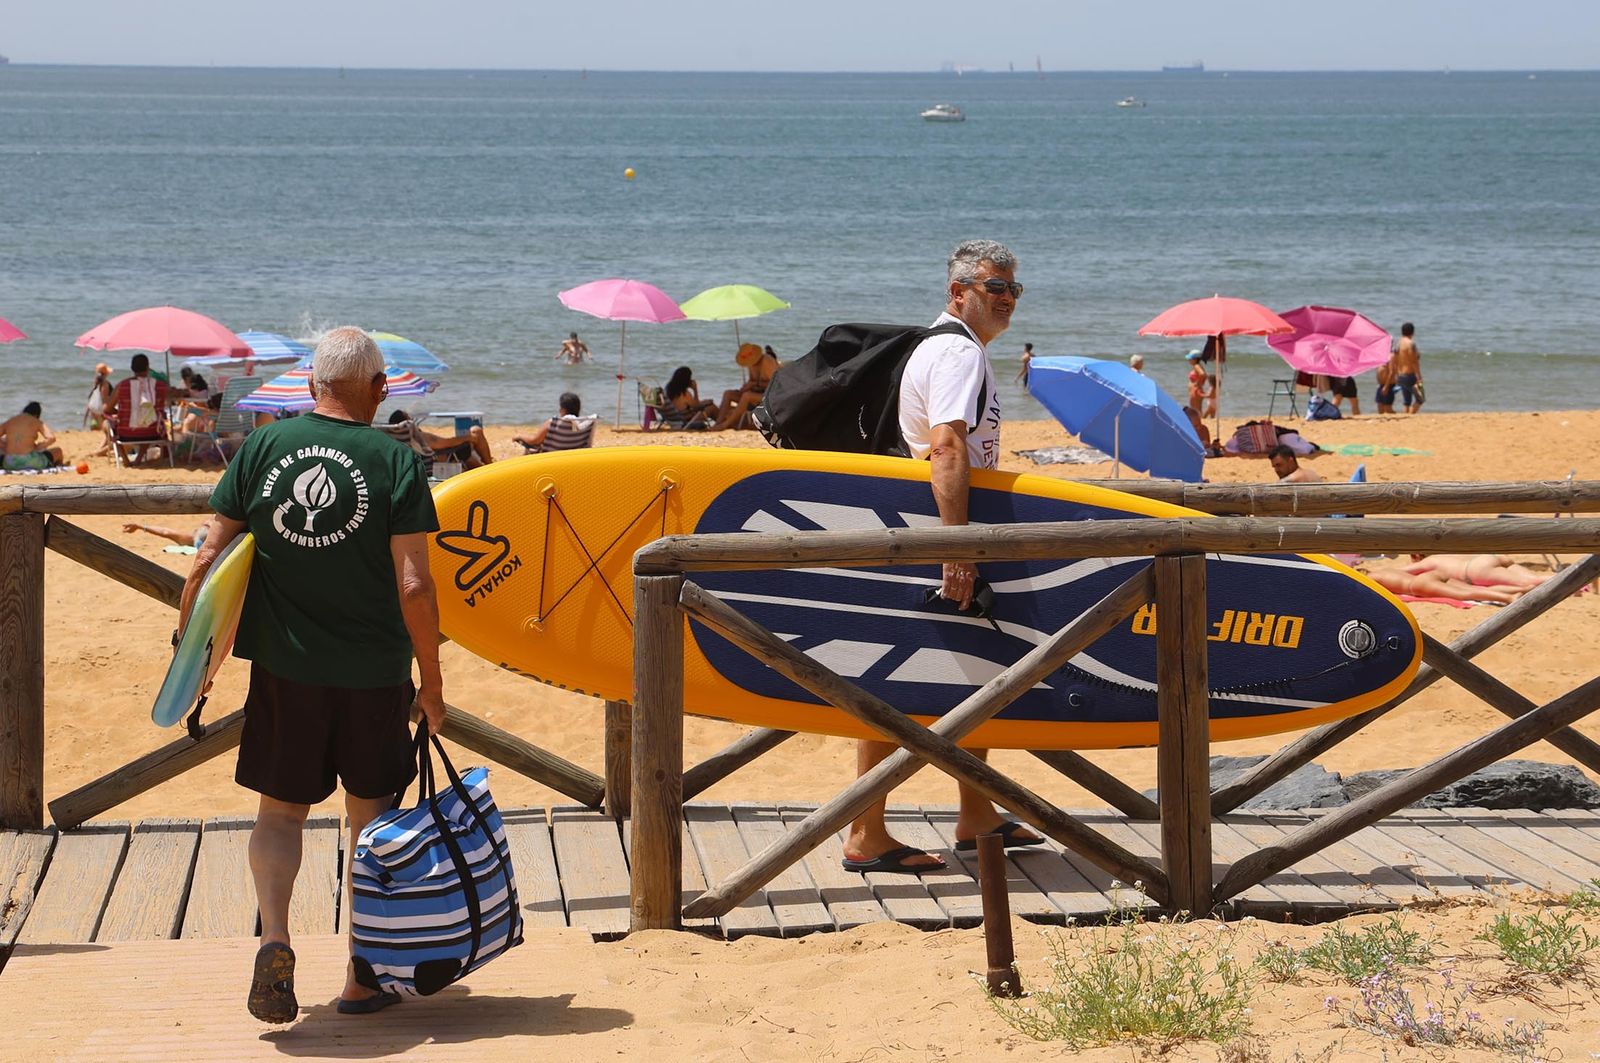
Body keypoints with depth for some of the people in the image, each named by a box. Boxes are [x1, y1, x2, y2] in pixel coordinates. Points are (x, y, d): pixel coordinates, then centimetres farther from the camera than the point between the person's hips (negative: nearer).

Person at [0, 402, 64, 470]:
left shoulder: (9, 422, 10)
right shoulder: (36, 422, -1)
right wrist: (37, 447, 0)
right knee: (57, 451, 23)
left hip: (10, 464, 4)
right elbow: (51, 438, -14)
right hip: (30, 463, -4)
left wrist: (7, 445, 16)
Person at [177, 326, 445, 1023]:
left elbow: (208, 561, -3)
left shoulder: (261, 449, -2)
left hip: (285, 670, 1)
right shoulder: (394, 461, -8)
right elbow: (413, 586, -13)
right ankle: (362, 980, 18)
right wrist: (431, 680, -2)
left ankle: (274, 936, -10)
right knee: (371, 817, 14)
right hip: (373, 674, -1)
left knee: (281, 808, 15)